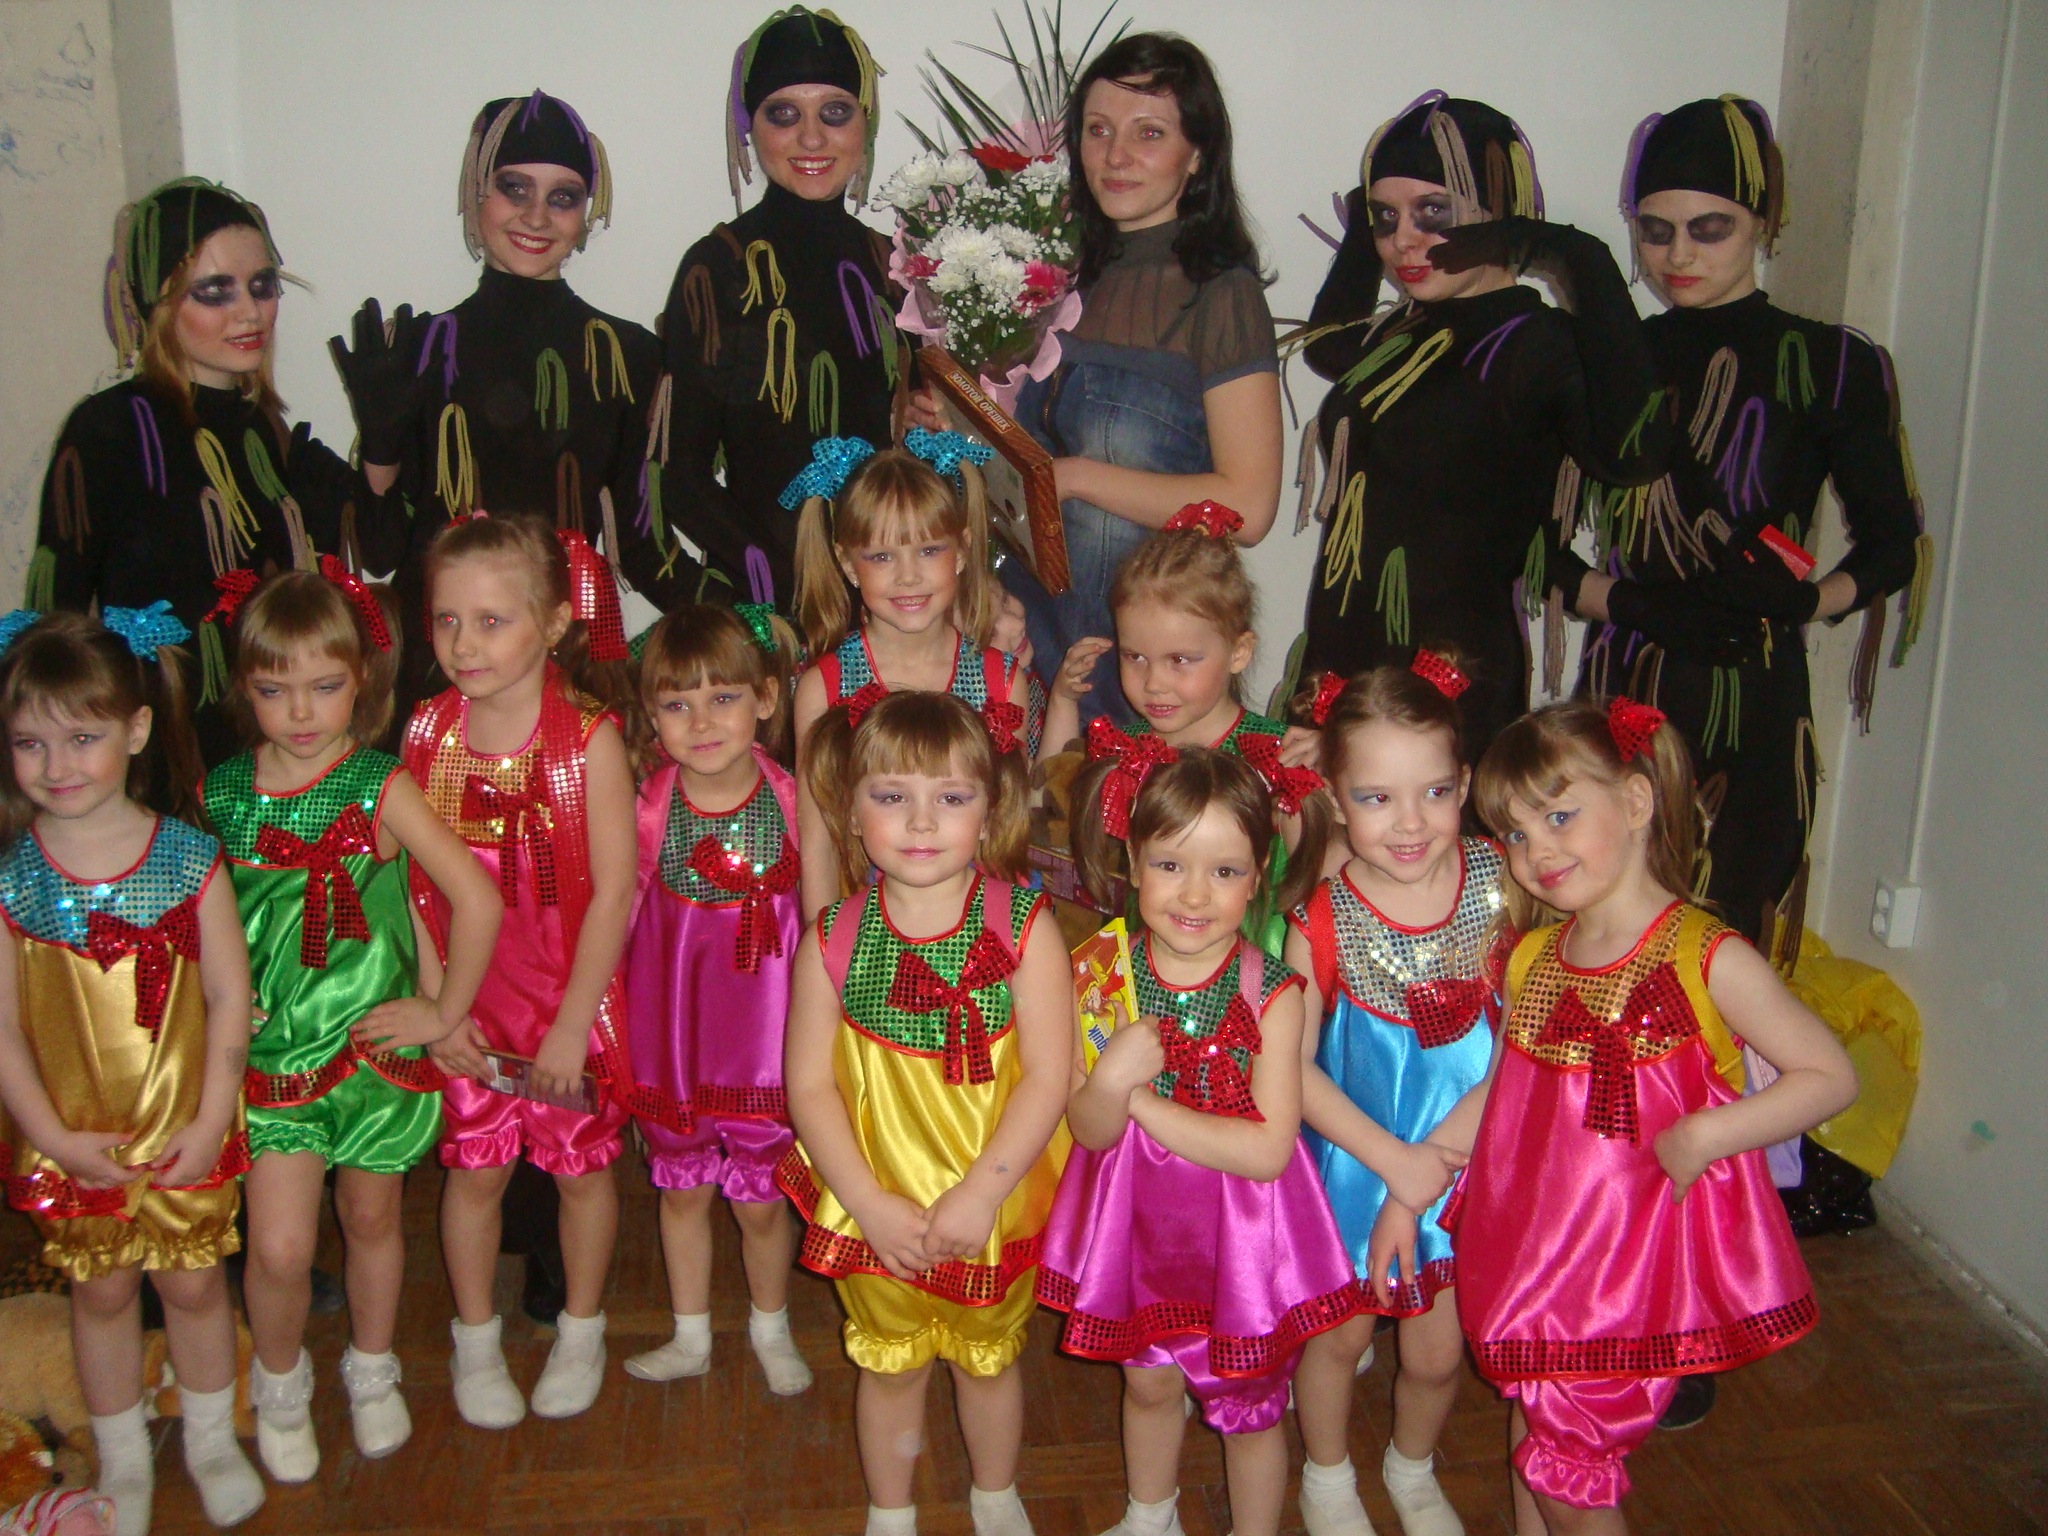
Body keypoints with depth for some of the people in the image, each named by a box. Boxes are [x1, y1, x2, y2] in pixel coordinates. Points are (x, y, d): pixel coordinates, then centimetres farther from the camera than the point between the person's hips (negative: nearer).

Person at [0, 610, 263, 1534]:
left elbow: (229, 998, -8)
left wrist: (210, 1122, -11)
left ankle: (212, 1440, 39)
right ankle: (123, 1459, 39)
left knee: (192, 1282, 15)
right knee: (101, 1291, 16)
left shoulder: (189, 859, -12)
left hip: (185, 1133, 0)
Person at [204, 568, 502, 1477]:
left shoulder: (381, 790, -11)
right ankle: (279, 1383, 24)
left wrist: (446, 1011, -10)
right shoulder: (221, 794, -2)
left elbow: (477, 898, -13)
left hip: (376, 1042, -1)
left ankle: (372, 1369, 41)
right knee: (279, 1247, -6)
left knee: (372, 1216, 16)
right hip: (272, 1051, 1)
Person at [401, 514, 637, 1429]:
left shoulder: (590, 737, -17)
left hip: (572, 998, -2)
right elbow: (409, 884, -3)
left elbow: (612, 892, -16)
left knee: (581, 1165, 13)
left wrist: (571, 1025, -14)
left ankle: (581, 1331, 37)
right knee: (475, 1168, 14)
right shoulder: (428, 734, -7)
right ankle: (475, 1342, 37)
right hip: (465, 1003, 2)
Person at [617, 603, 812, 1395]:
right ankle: (691, 1336, 41)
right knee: (681, 1189, 18)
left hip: (763, 1020, -1)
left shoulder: (794, 802, -14)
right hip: (671, 1017, 2)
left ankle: (771, 1328, 39)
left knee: (760, 1197, 11)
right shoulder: (648, 807, -12)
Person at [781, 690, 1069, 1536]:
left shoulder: (1024, 927, -16)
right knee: (890, 1364, 20)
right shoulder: (834, 940, -12)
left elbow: (1047, 1078, -16)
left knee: (988, 1357, 22)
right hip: (878, 1209, 1)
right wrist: (870, 1206, -16)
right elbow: (809, 1085, -9)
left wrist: (978, 1196, -22)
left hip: (993, 1204, 0)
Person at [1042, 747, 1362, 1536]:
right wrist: (1111, 1082, -33)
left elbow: (1267, 1151, -25)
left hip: (1241, 1231, -3)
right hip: (1138, 1222, 3)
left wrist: (1143, 1102, -24)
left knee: (1247, 1405, 16)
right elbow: (1090, 1132, -10)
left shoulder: (1272, 995, -20)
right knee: (1149, 1382, 25)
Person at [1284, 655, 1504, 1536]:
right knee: (1341, 1331, 16)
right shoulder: (1322, 922, -20)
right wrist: (1392, 1157, -20)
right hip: (1354, 1158, -2)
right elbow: (1295, 1067, -16)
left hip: (1465, 1157, 2)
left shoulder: (1499, 885, -13)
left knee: (1437, 1350, 15)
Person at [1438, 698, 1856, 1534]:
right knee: (1533, 1433, 19)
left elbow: (1831, 1075, -11)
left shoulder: (1708, 958, -14)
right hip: (1532, 1243, 5)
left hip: (1640, 1255, -5)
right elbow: (1494, 1094, 11)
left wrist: (1706, 1134, -23)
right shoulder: (1530, 961, 2)